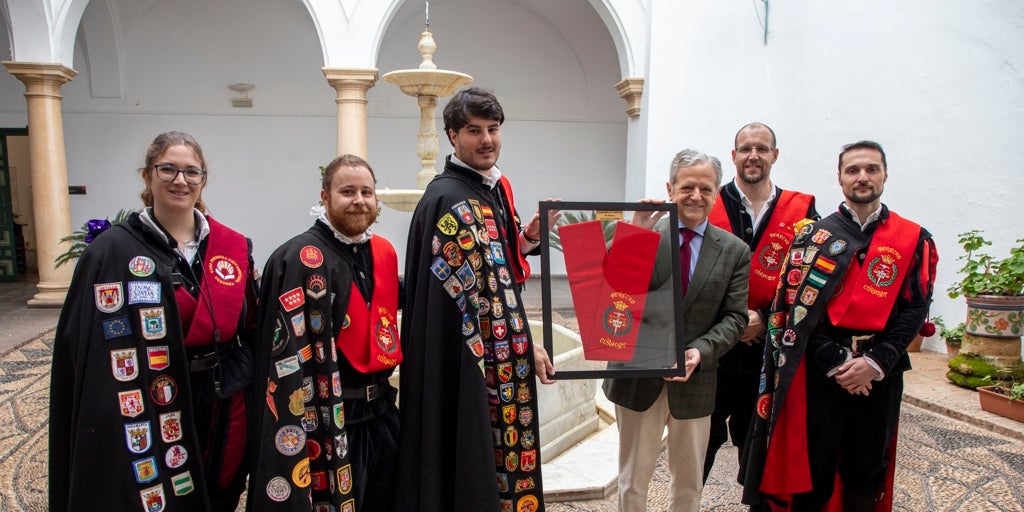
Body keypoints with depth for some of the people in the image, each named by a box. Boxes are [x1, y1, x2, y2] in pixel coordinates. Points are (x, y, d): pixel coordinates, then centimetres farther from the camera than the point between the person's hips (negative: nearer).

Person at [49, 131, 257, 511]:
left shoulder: (234, 248, 3)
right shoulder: (112, 252, -7)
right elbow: (83, 346, -10)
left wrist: (239, 378, 1)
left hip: (223, 412, 3)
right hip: (148, 414, -3)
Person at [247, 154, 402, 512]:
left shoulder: (383, 251, 7)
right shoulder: (301, 259, -16)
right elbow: (289, 353, -20)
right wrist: (294, 428, -21)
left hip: (381, 414, 7)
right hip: (326, 421, -7)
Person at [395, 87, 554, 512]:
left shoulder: (490, 190, 10)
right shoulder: (450, 200, -19)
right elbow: (484, 289, -20)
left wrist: (530, 234, 3)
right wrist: (526, 347, -13)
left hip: (500, 358, 9)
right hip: (467, 364, -9)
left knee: (496, 452, 20)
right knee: (472, 457, 5)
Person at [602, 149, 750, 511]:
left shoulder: (735, 251, 0)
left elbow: (734, 317, -2)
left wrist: (701, 351, -19)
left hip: (695, 383, 2)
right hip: (639, 377, -1)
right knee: (633, 481, 15)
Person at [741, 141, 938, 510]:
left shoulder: (914, 240, 4)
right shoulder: (814, 237, 0)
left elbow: (915, 308, -1)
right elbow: (797, 306, -6)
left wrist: (876, 362, -12)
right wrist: (835, 362, -14)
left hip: (879, 372, 2)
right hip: (820, 369, -1)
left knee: (866, 469, 15)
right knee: (812, 466, 7)